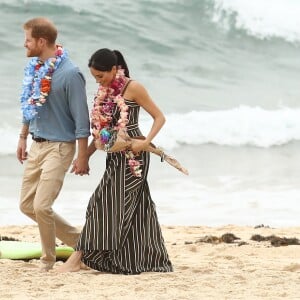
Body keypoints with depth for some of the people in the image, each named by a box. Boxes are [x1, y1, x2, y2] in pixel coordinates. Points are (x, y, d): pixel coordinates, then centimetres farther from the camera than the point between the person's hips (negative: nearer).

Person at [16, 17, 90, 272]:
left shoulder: (69, 74, -17)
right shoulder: (34, 69, 6)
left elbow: (81, 119, -15)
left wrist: (82, 158, -15)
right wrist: (23, 137, 22)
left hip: (59, 147, -8)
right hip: (36, 146, 8)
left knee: (42, 206, -13)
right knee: (27, 205, 10)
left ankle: (48, 261, 7)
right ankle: (79, 241, 22)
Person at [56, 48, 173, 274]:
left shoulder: (133, 88, -10)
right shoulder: (104, 93, 11)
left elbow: (159, 117, -8)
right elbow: (102, 130, 17)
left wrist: (146, 142, -21)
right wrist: (85, 156, 12)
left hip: (133, 155, -7)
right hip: (116, 156, 7)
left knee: (106, 202, -10)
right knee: (133, 207, 10)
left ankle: (79, 258, -11)